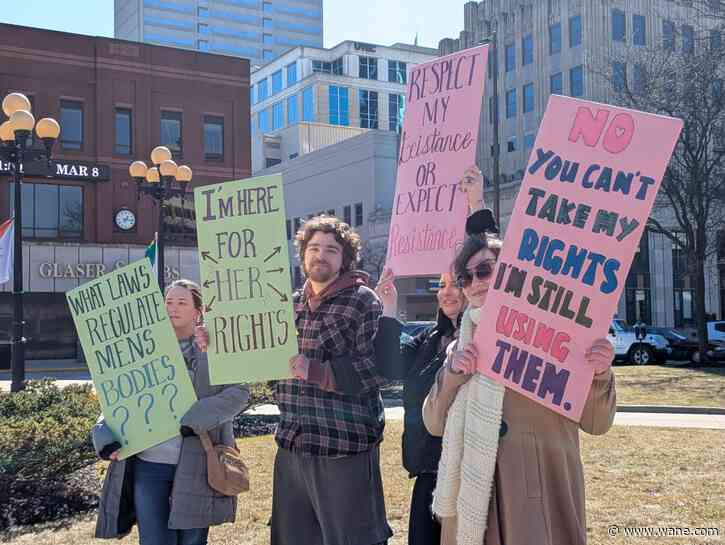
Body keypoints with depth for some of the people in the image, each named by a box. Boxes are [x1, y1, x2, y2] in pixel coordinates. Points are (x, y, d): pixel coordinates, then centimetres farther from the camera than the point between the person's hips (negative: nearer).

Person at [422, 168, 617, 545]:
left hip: (540, 488, -3)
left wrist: (599, 376, -22)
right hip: (475, 490, 4)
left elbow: (596, 423, -3)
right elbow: (434, 424, 5)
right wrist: (452, 373, -10)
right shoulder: (464, 340, 10)